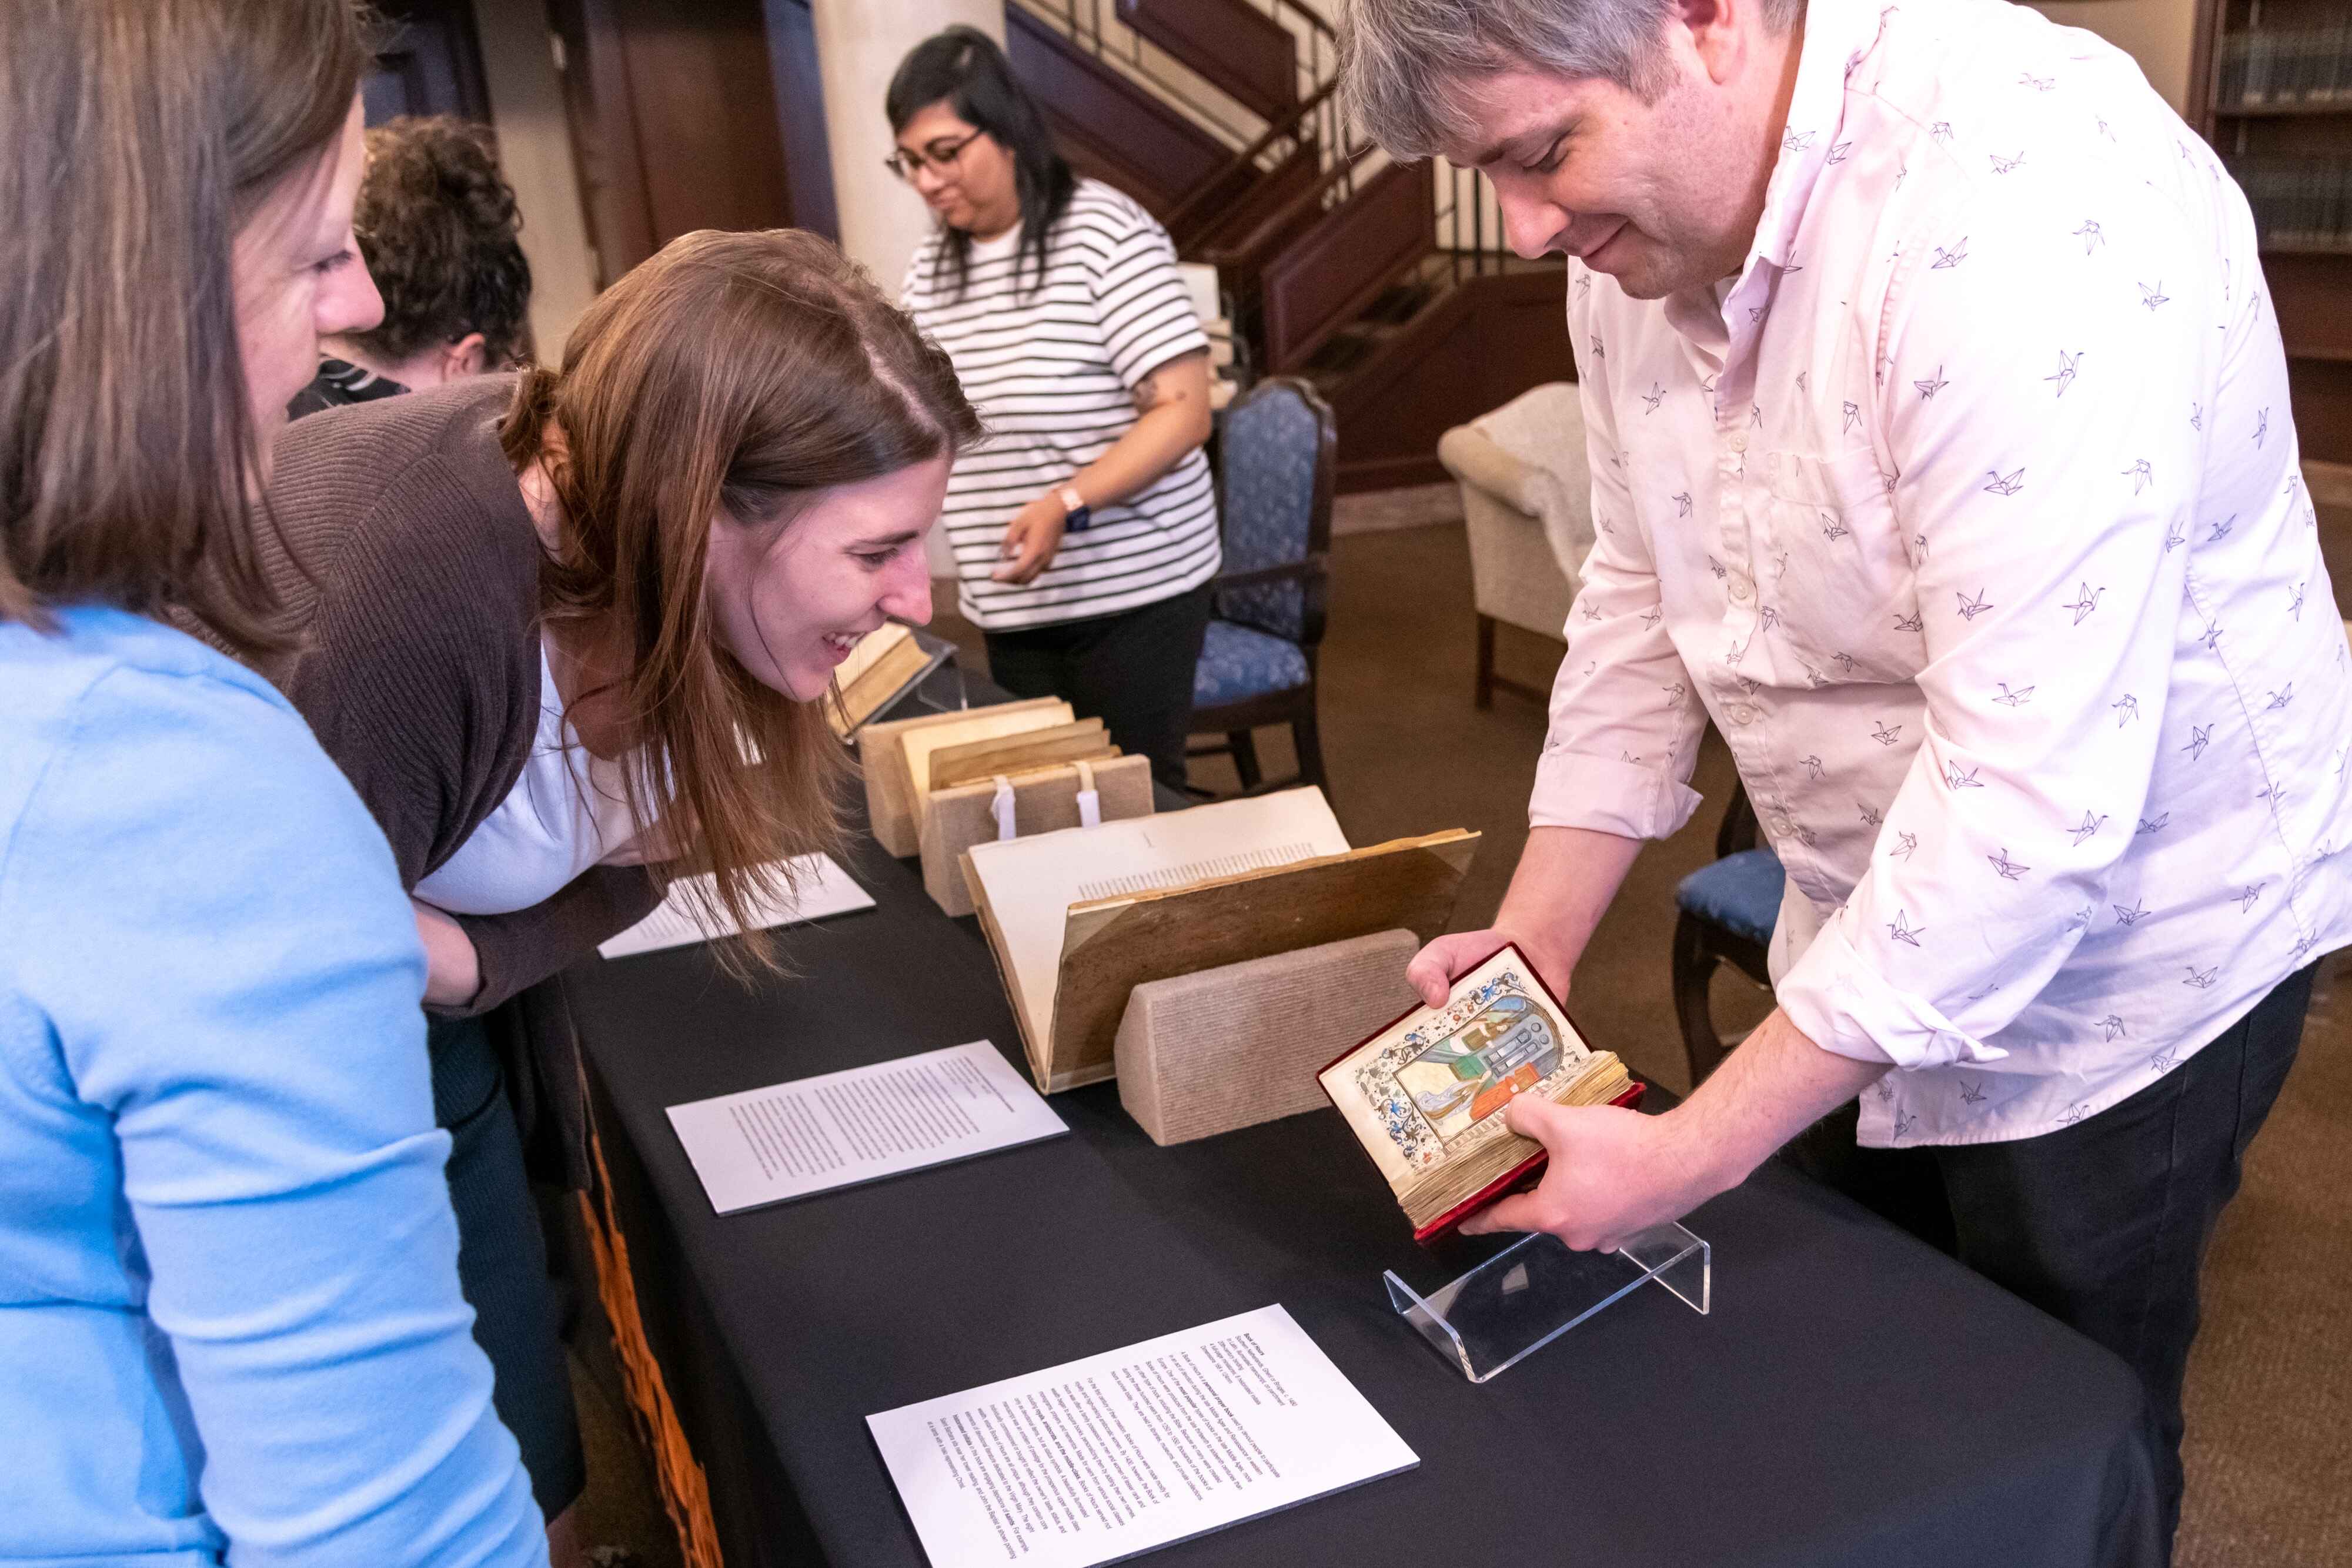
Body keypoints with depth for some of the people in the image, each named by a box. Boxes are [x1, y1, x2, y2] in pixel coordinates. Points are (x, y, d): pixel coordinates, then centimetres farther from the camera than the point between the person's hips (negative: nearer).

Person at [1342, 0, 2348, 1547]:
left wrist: (1692, 1154, -29)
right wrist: (1536, 936, -3)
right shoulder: (1643, 225, -5)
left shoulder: (2022, 202, -31)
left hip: (2129, 943, -6)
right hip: (1875, 924, 7)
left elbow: (2032, 789, -33)